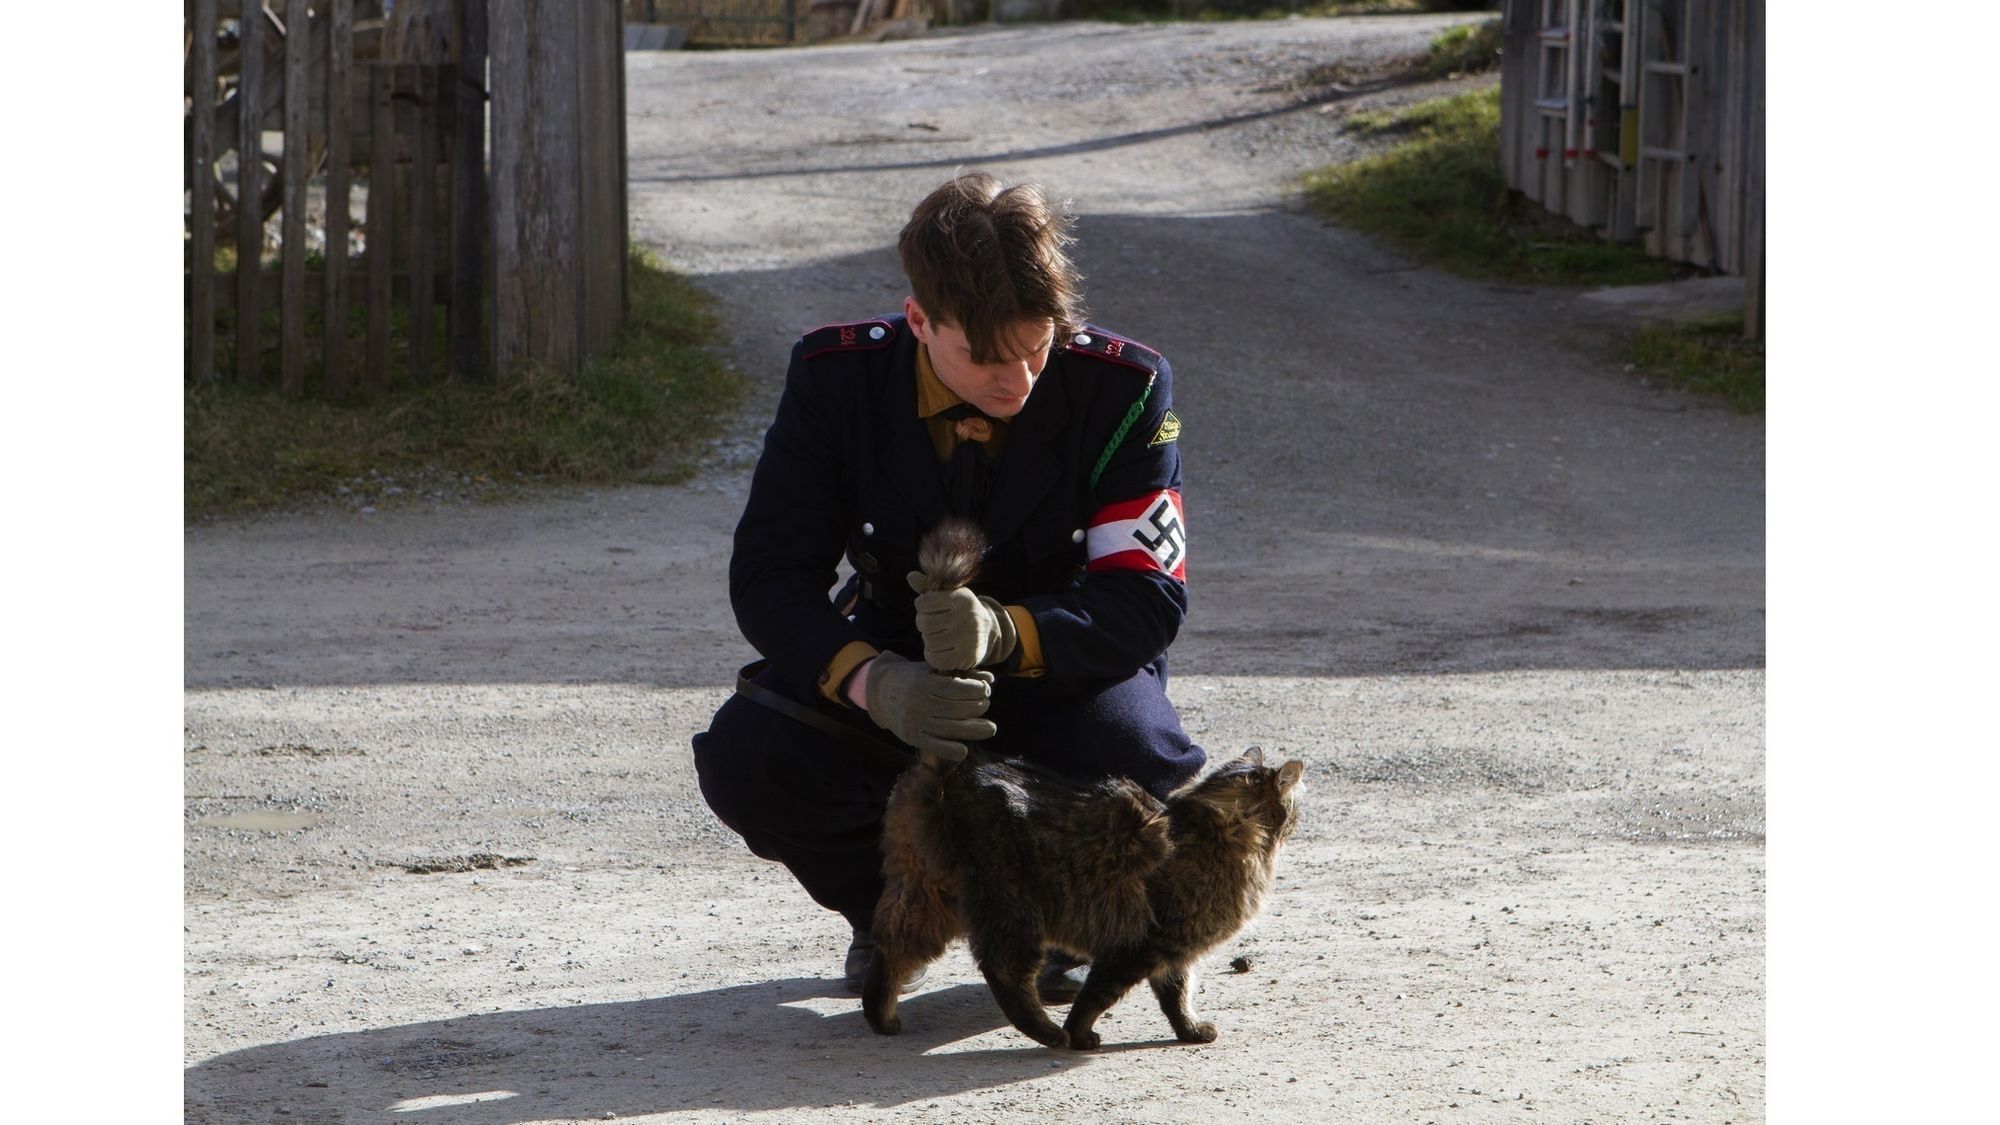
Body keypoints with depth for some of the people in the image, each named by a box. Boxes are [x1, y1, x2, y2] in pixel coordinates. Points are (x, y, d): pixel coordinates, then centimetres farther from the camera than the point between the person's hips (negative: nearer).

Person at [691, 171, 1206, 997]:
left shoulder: (1121, 387, -19)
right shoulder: (836, 378, -16)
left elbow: (1145, 598, -21)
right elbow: (769, 576, -17)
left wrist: (1006, 633, -44)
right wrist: (873, 681, -39)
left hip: (1061, 668, -1)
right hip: (895, 665, 1)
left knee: (1129, 756, -37)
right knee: (746, 757, -29)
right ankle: (885, 910, 6)